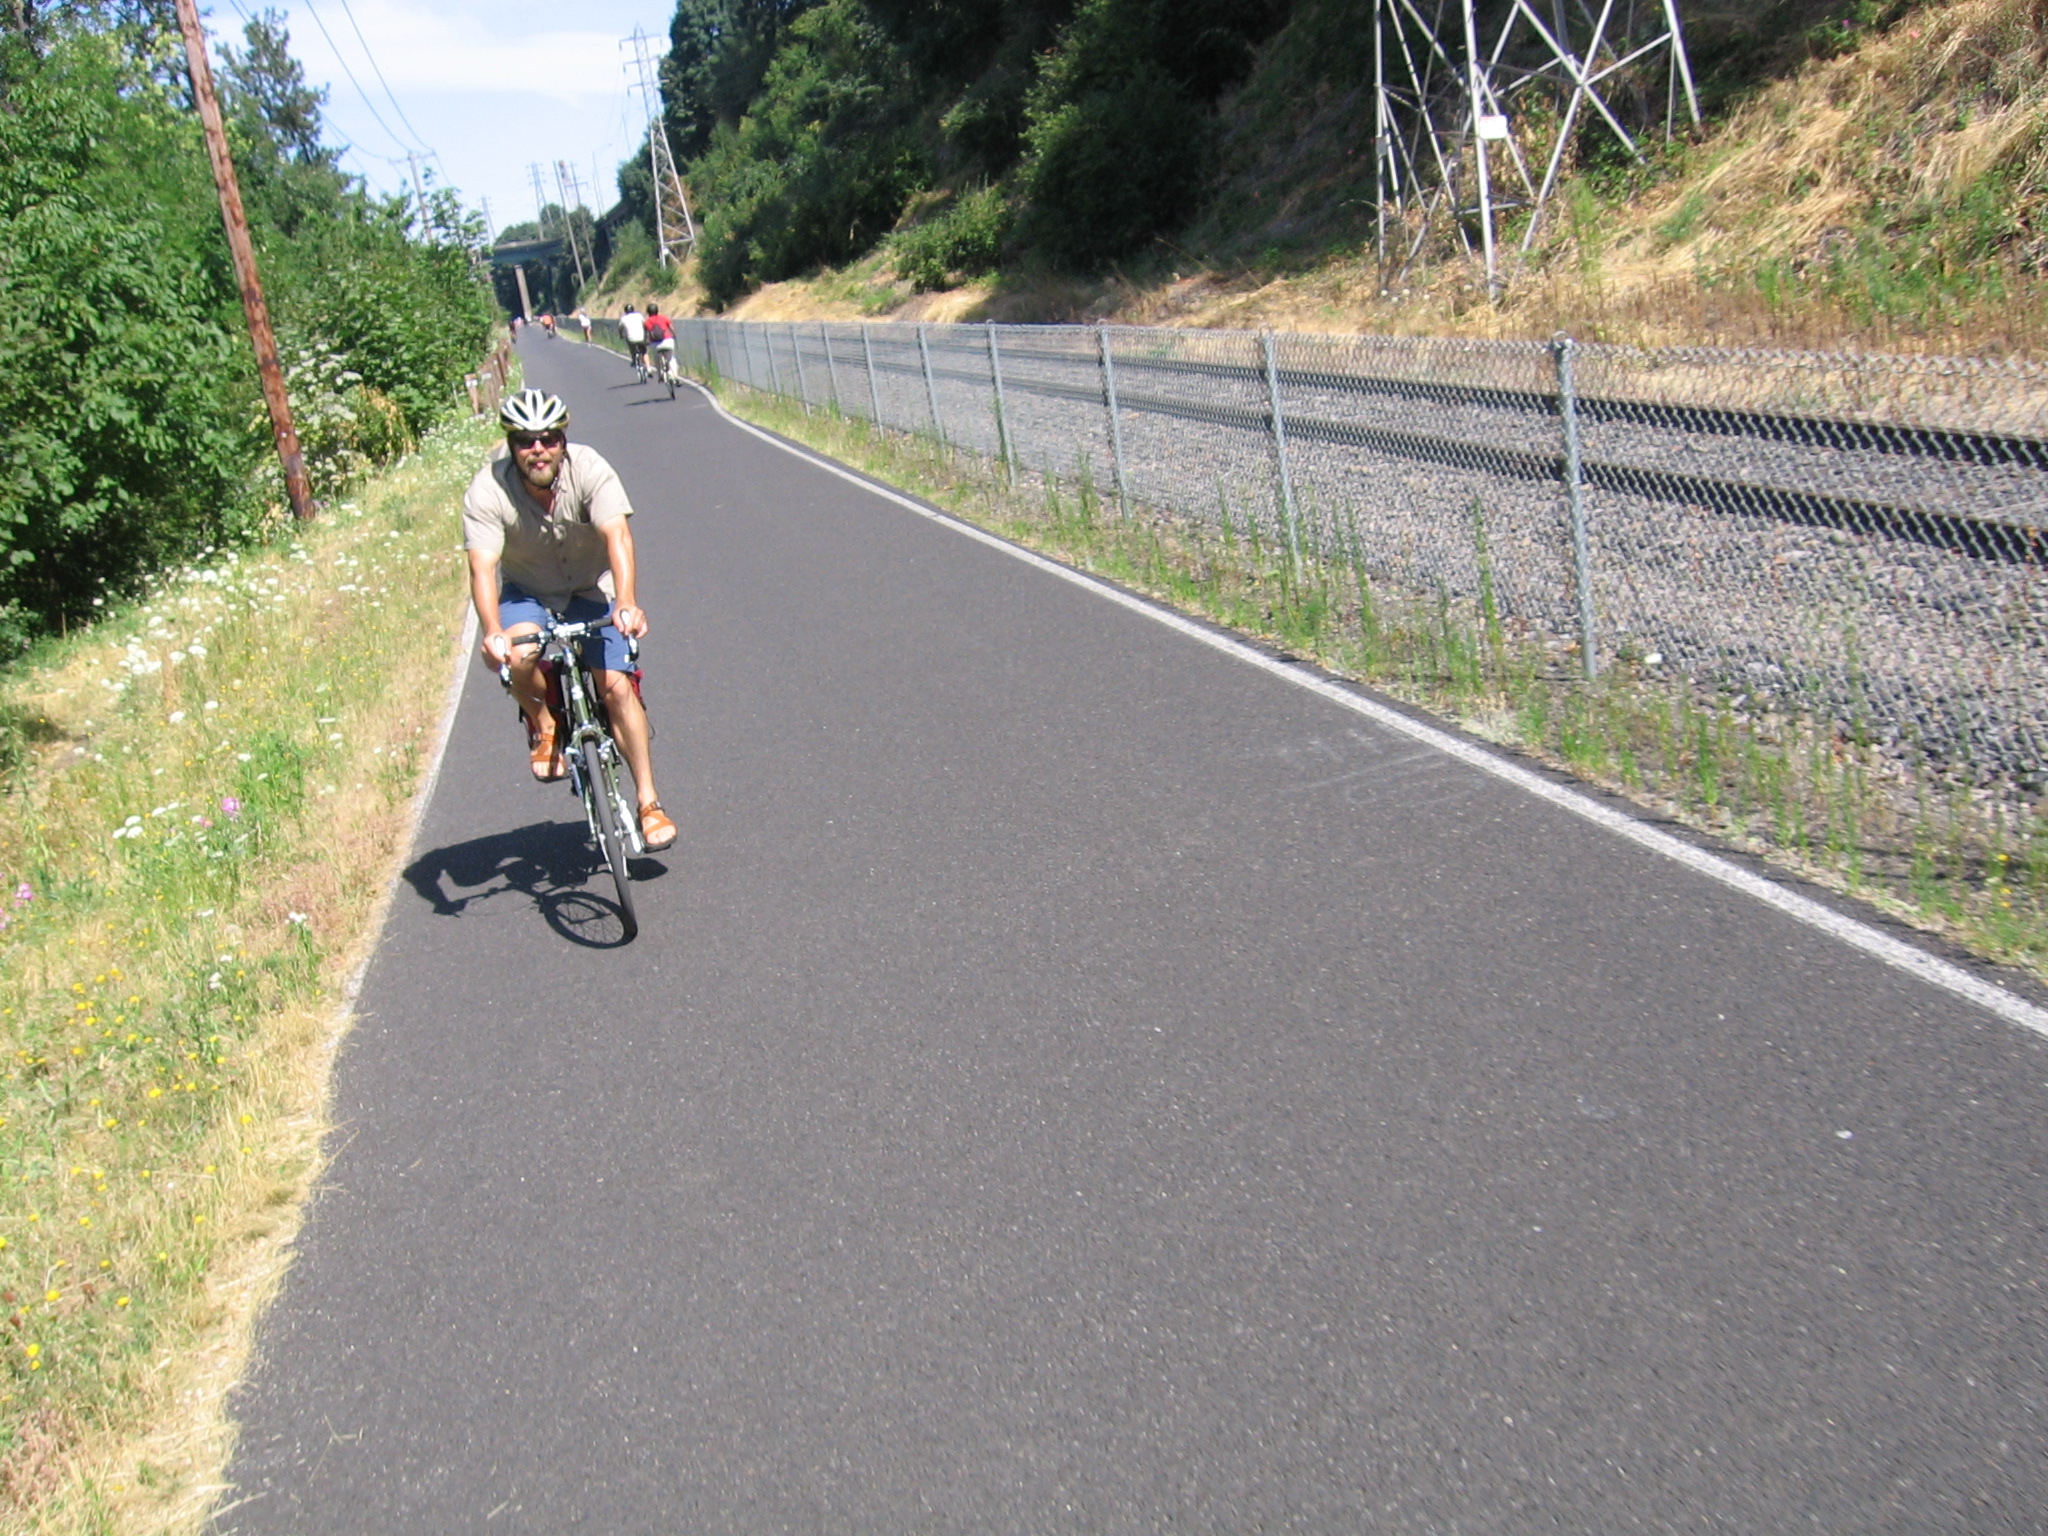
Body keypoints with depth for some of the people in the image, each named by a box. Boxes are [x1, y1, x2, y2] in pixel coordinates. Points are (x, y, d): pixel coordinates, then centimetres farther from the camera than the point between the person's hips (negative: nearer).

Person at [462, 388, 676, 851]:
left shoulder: (589, 470, -25)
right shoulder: (488, 492, -24)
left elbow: (617, 536, -38)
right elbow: (482, 567, -33)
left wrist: (627, 604, -55)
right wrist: (492, 632, -51)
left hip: (592, 591, 0)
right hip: (526, 592, 0)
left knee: (617, 684, -15)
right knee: (519, 655, -32)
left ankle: (649, 803, -4)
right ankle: (542, 723, 0)